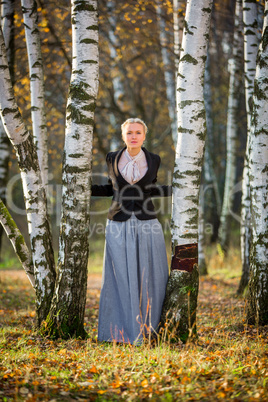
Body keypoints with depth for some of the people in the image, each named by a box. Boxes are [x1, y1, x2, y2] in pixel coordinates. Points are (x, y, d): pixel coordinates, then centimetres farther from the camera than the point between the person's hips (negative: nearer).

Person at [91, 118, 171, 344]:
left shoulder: (153, 160, 3)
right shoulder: (113, 158, 2)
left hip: (147, 225, 0)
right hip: (119, 226, 0)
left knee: (150, 278, 2)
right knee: (119, 279, 2)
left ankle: (148, 328, 18)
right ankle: (120, 332, 12)